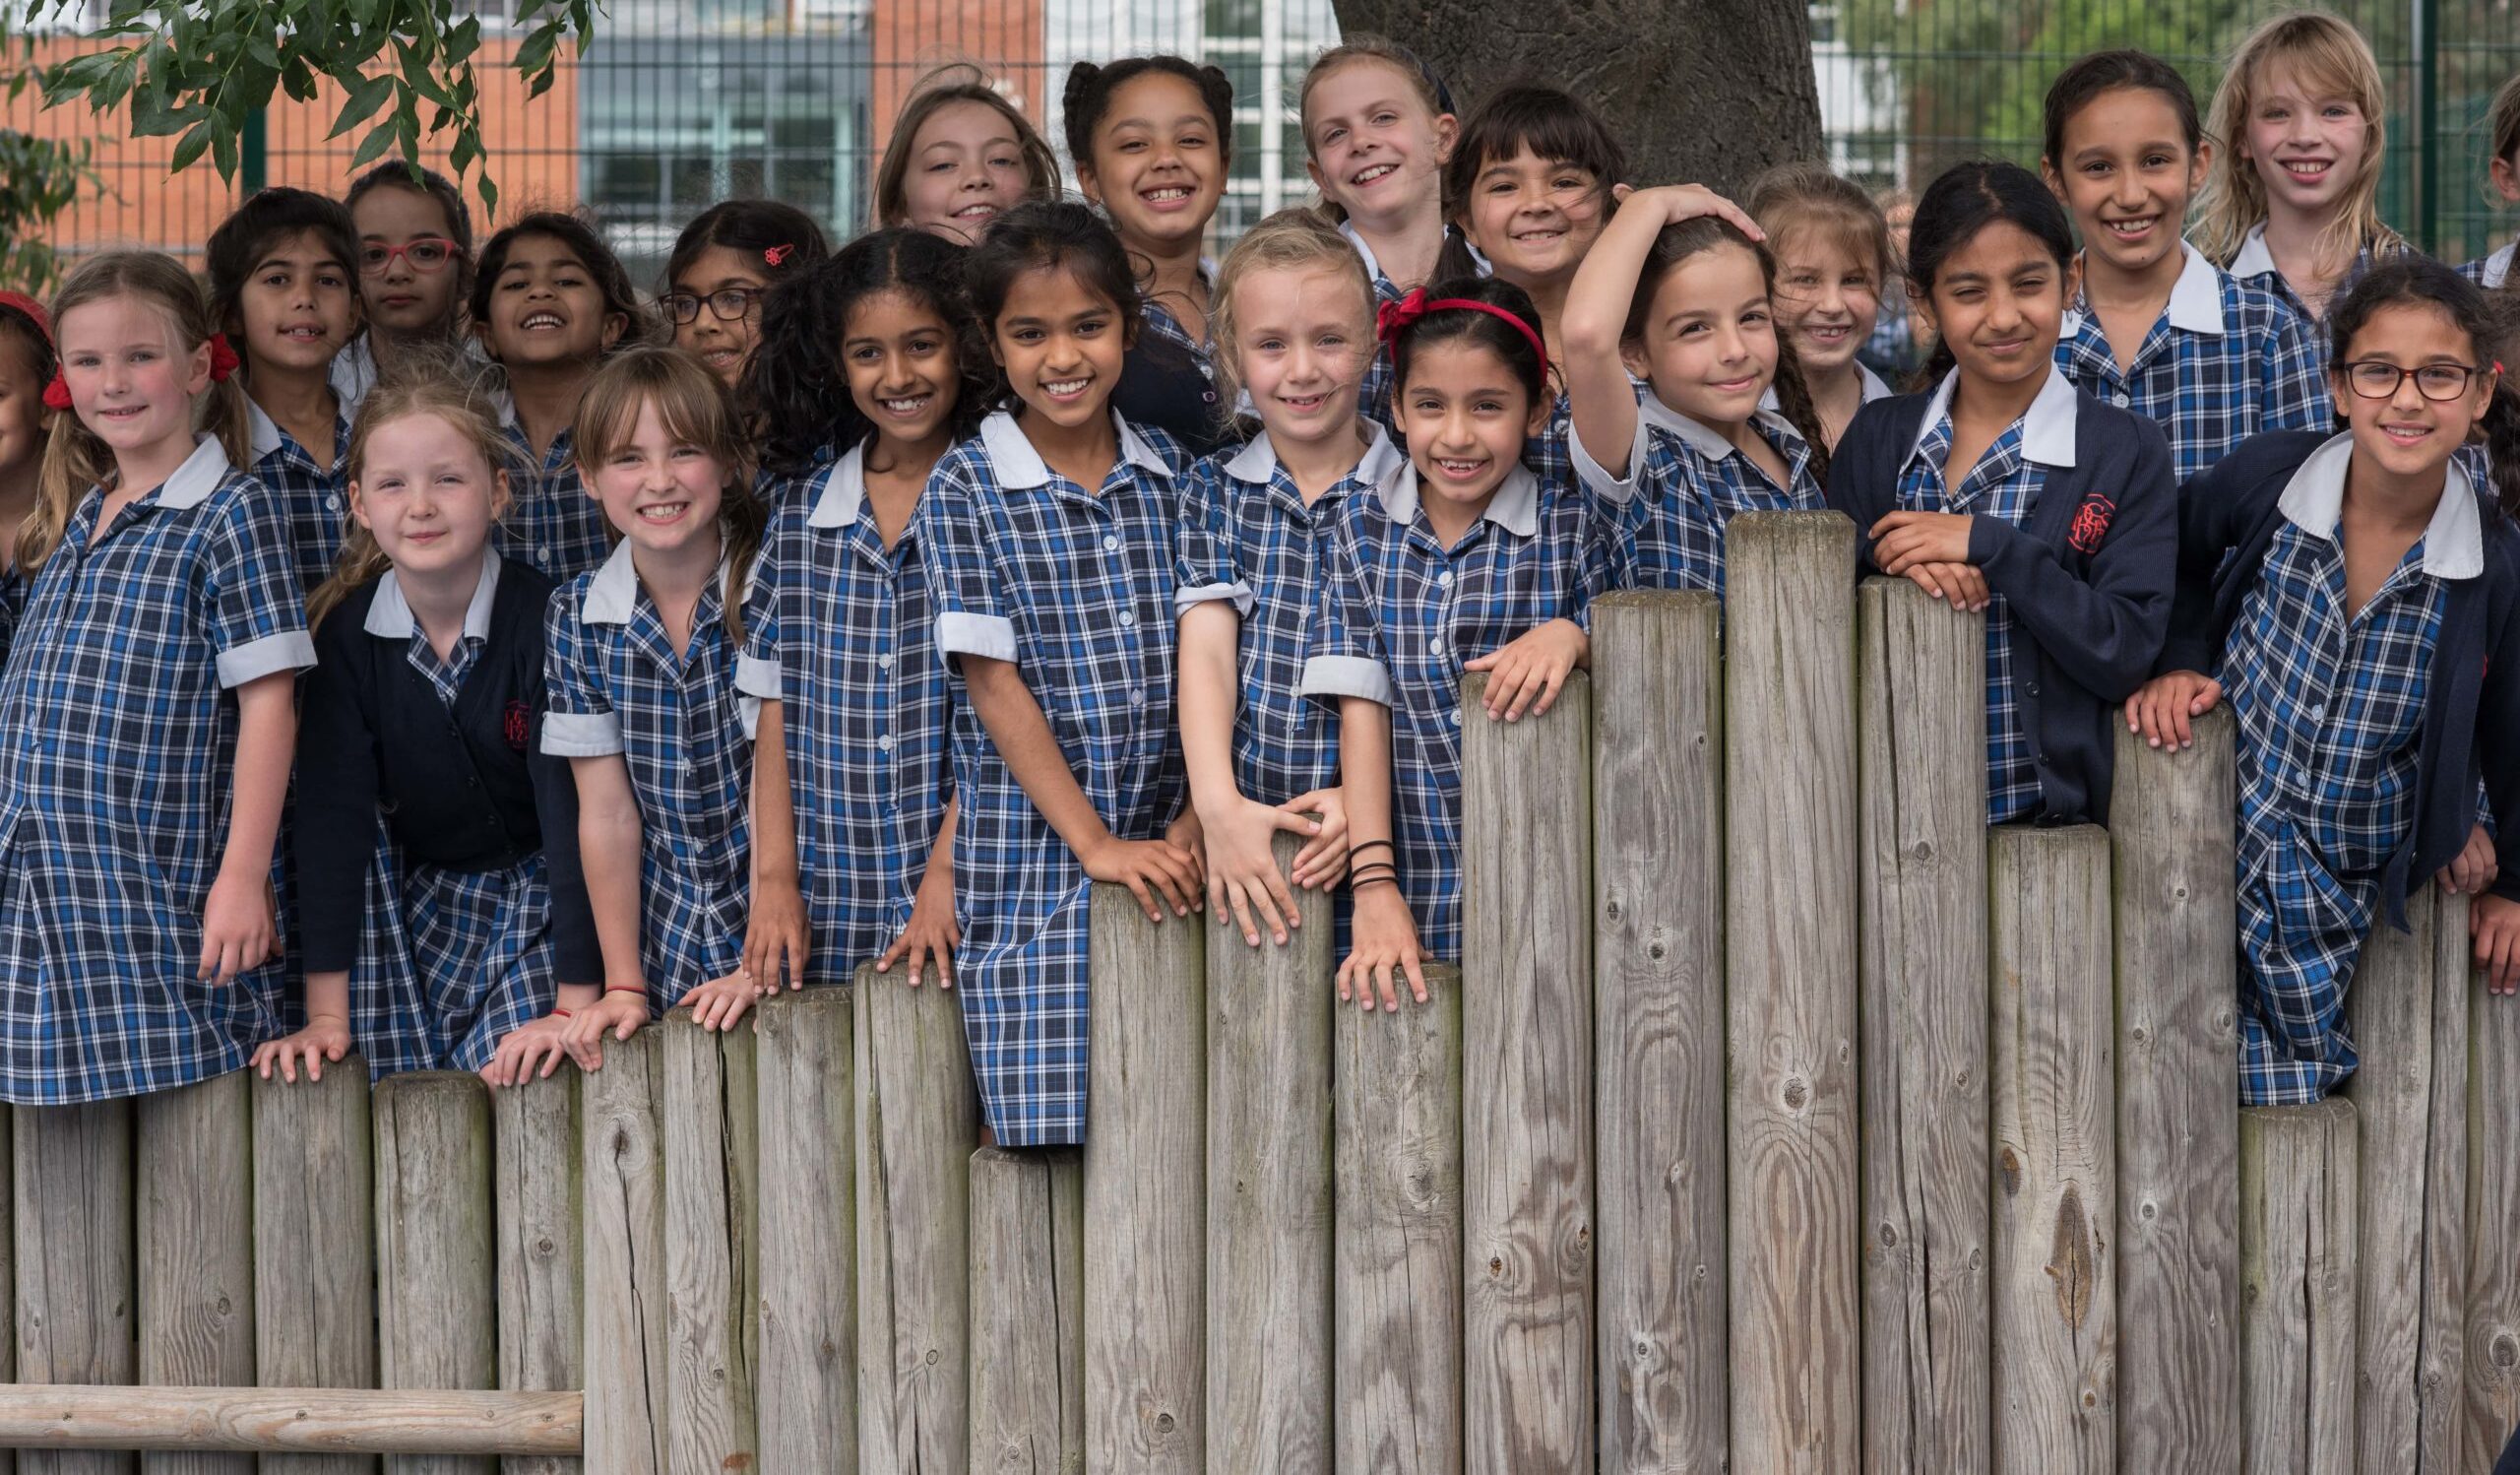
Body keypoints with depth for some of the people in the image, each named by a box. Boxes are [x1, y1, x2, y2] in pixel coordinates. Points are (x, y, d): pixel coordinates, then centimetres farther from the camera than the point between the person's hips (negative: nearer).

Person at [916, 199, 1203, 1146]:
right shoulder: (966, 489, -3)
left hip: (1166, 855, 3)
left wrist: (1198, 819, -5)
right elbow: (993, 681, -7)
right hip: (1032, 866, -3)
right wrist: (1096, 844, -12)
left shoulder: (1172, 476, 8)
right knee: (1049, 1128, -8)